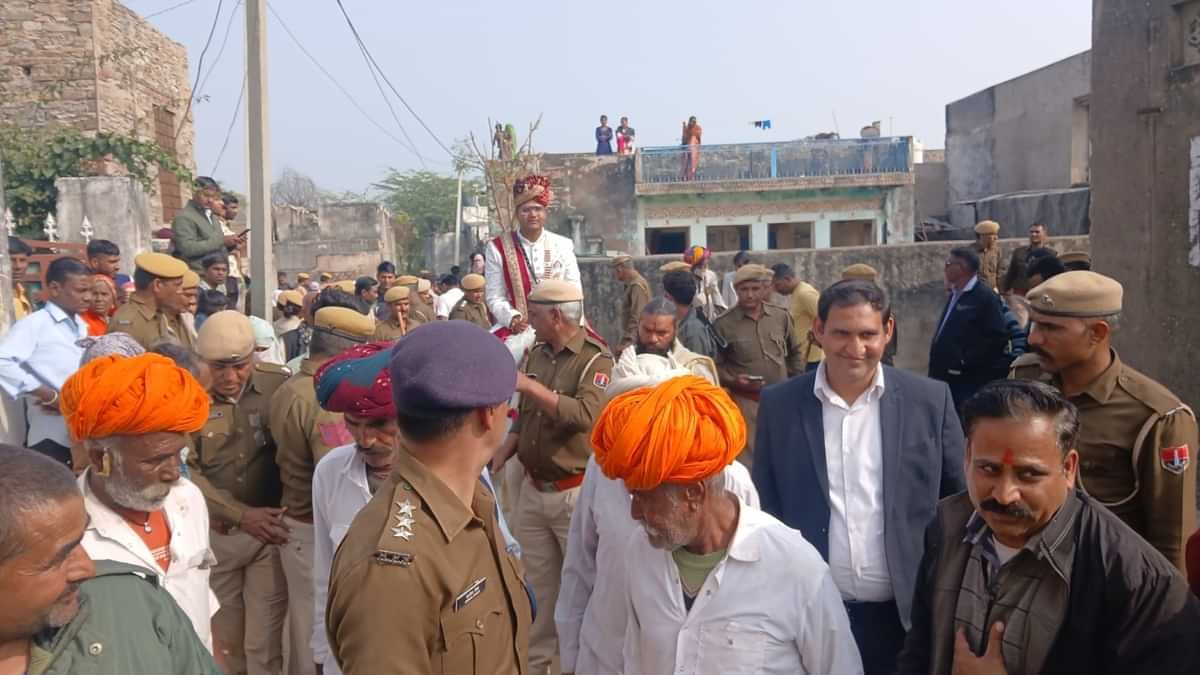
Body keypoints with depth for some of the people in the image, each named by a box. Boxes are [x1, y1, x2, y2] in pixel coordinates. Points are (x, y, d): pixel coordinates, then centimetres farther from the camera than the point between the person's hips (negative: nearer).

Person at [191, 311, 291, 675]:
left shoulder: (279, 384, -10)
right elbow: (185, 471, -13)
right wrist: (241, 515, -21)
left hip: (272, 529, -1)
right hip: (213, 534, 1)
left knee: (265, 644, 4)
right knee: (223, 638, 19)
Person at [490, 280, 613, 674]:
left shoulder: (595, 359, -12)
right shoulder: (536, 354, 7)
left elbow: (586, 415, -29)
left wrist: (530, 386, -28)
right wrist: (498, 459, 3)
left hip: (574, 491, -6)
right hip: (532, 489, 6)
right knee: (537, 581, 17)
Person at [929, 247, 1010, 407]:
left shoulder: (986, 297, -11)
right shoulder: (955, 295, 17)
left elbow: (998, 338, -18)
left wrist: (966, 362, -17)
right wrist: (936, 368, 12)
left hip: (970, 382, -8)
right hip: (947, 378, 9)